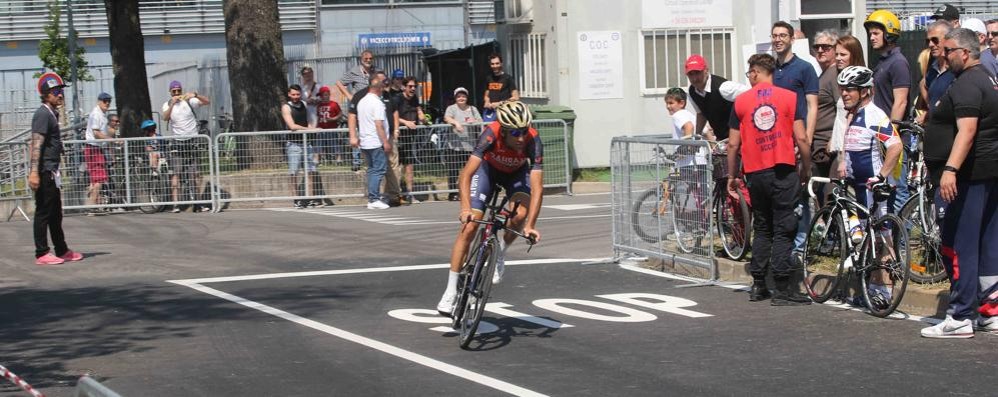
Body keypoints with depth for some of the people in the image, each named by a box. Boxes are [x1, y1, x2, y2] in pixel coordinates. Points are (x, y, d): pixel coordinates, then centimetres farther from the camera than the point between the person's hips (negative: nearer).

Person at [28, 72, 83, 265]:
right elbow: (36, 145, -21)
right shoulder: (43, 114, -13)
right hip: (44, 172, -10)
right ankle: (42, 254, -2)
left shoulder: (52, 114, 18)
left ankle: (62, 251, 25)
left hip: (52, 172, 10)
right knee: (43, 212, -6)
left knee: (55, 213, 16)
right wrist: (34, 172, -28)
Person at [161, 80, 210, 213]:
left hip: (192, 141, 0)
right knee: (176, 173, -10)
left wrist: (195, 95, -26)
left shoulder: (189, 101, 2)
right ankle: (176, 204, -15)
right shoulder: (167, 105, 6)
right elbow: (165, 118, -13)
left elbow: (207, 102, -10)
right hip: (177, 142, 0)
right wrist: (172, 104, -25)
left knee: (195, 174, 3)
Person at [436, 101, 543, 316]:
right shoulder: (491, 133, -37)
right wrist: (465, 208, -54)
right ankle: (450, 291, -5)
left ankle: (499, 255, 1)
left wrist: (530, 225, -48)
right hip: (488, 167, -1)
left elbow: (537, 188, -39)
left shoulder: (533, 141, -36)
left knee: (520, 214, -29)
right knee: (470, 225, -13)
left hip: (516, 172, 1)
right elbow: (466, 174, -41)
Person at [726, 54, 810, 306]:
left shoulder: (741, 101, 4)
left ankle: (758, 285, 15)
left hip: (755, 172, 3)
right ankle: (782, 289, -5)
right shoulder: (790, 98, -2)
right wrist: (806, 170, 6)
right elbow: (801, 138, -6)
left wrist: (732, 176, 15)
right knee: (783, 230, -1)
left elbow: (733, 144, 4)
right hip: (783, 171, -2)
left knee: (761, 228, 15)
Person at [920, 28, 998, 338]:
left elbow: (967, 129, -27)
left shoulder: (967, 84, -15)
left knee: (958, 246, -8)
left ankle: (959, 318, -7)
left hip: (970, 174, -11)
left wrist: (950, 169, -34)